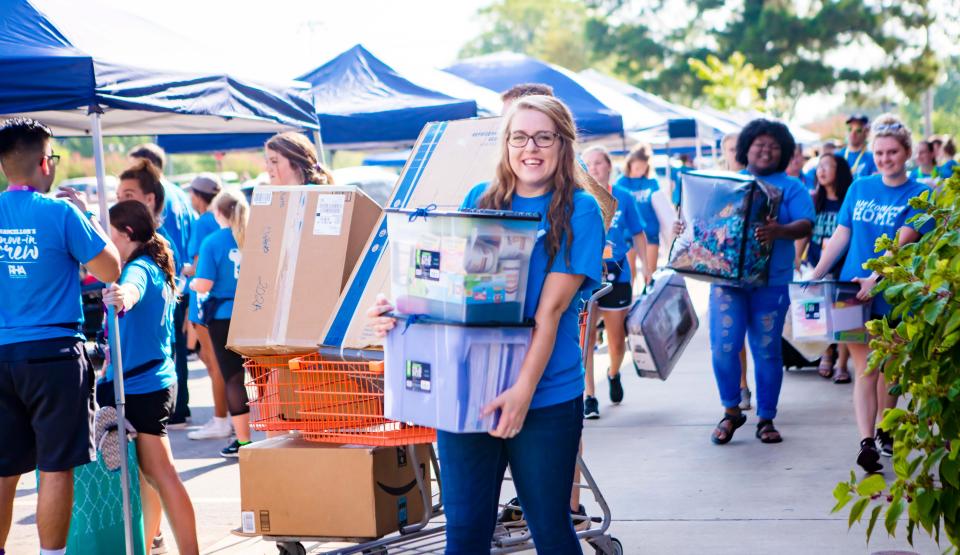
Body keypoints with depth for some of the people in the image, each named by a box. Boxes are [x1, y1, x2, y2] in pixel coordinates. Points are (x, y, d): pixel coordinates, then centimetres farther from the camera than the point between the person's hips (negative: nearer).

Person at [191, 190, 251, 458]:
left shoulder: (212, 242, -8)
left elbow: (204, 284, -12)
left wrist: (192, 283, 9)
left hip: (224, 318, -3)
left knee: (233, 378, 4)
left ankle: (243, 440, 5)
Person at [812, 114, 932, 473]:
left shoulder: (918, 195, -3)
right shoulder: (860, 188, 8)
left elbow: (903, 241, -15)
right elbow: (841, 235, 11)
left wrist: (875, 278, -28)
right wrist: (814, 278, 5)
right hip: (852, 292, 2)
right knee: (865, 369, -4)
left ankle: (883, 430, 27)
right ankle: (866, 442, -10)